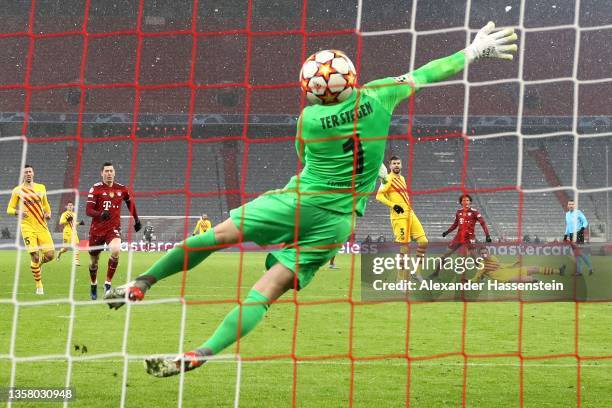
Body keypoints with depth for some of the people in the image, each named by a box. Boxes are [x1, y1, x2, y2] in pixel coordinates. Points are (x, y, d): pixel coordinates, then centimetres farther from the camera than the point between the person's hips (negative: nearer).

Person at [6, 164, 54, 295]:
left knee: (50, 254, -5)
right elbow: (9, 209, 3)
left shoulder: (41, 188, 11)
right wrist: (18, 212, -18)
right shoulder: (17, 191, 1)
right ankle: (39, 284, 6)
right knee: (35, 256, -11)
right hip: (28, 228, -3)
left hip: (42, 227, 3)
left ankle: (37, 264, 30)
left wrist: (48, 213, 6)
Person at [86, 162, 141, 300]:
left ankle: (108, 283, -17)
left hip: (114, 228, 0)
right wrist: (100, 214, -32)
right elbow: (88, 210, -12)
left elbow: (130, 202, 23)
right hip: (97, 229, 0)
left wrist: (137, 220, 26)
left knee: (116, 250, -30)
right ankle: (93, 286, 39)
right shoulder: (95, 189, -6)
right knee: (93, 261, 10)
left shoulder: (121, 189, 3)